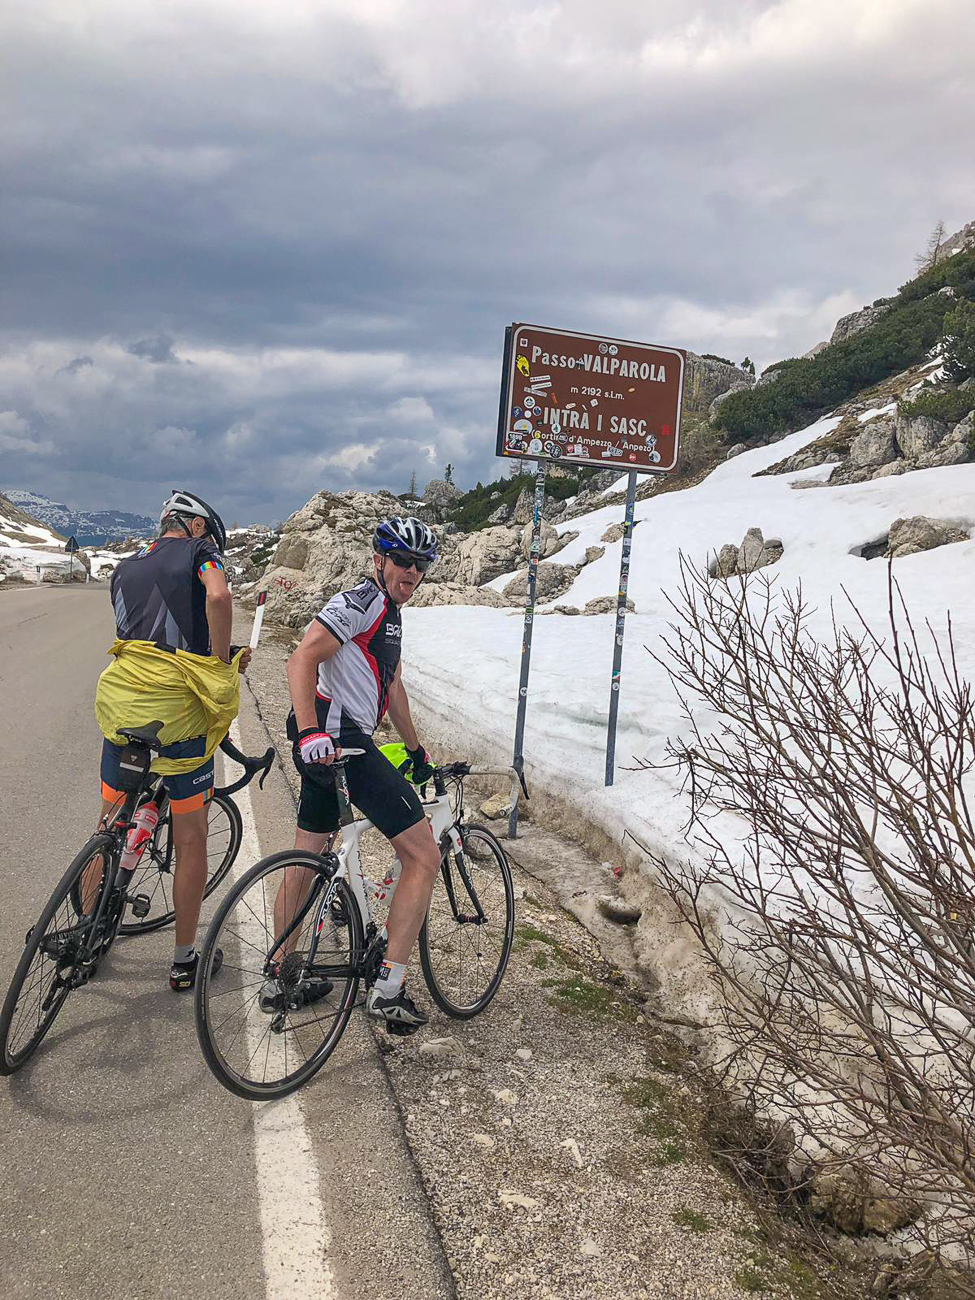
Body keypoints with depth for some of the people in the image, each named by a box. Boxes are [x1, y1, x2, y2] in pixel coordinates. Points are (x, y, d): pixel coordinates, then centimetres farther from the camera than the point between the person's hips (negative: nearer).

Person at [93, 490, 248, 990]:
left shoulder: (125, 568, 21)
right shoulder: (198, 550, 3)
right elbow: (218, 597, -19)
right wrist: (223, 664, -8)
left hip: (119, 703, 5)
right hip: (177, 709, -5)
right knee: (191, 840, 8)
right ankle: (184, 959, 18)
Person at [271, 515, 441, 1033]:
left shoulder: (390, 614, 23)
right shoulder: (360, 600, -9)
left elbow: (393, 688, 32)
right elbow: (303, 658, -22)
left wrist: (416, 750, 38)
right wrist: (310, 732, -33)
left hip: (328, 749, 11)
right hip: (339, 740, -11)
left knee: (305, 861, 18)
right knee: (424, 857, -8)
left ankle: (278, 979, 31)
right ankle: (388, 989, -7)